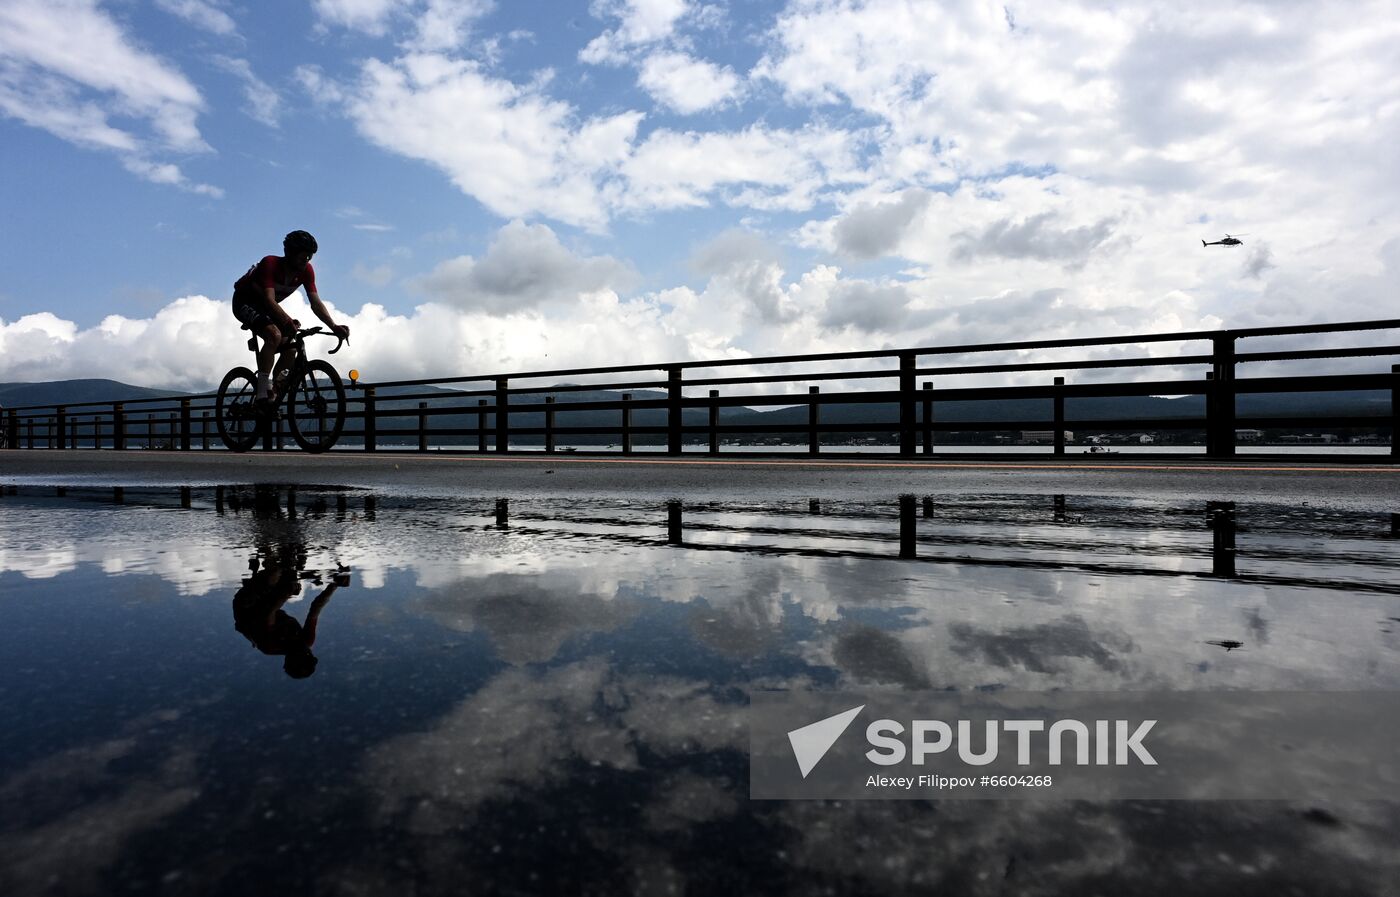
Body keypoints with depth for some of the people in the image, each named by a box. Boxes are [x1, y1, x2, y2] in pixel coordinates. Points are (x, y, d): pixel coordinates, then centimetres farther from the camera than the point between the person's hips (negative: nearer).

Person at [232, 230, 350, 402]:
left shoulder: (306, 271, -14)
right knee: (274, 335, -31)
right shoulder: (270, 264, -31)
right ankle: (263, 396, -28)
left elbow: (315, 303, -19)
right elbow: (269, 300, -40)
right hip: (245, 303, -7)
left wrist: (334, 327, -33)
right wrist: (288, 321, -57)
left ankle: (274, 393, 5)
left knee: (289, 347, -9)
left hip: (266, 308, 7)